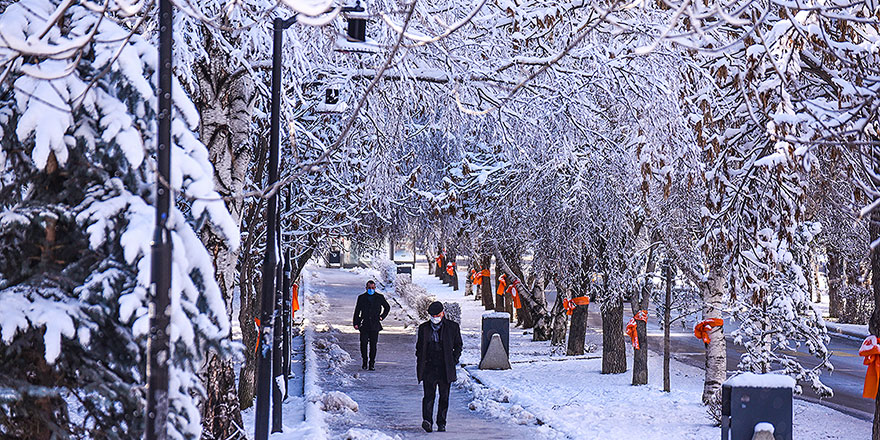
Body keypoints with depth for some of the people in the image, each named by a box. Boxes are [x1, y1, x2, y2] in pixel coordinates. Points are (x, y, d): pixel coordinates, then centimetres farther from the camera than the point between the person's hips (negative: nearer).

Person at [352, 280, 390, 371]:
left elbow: (387, 307, 22)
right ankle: (364, 362, 8)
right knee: (363, 343, -7)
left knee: (373, 344, -1)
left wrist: (382, 317, 9)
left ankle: (372, 363, 5)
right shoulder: (361, 298, 8)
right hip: (364, 325, 0)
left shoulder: (380, 297, 8)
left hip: (375, 325, 0)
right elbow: (357, 311, 9)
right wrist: (356, 323, 1)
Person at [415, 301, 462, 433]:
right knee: (429, 395, -13)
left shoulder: (452, 327, 5)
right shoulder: (424, 328, 9)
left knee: (444, 397, 4)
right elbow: (419, 347, 17)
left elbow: (458, 345, 14)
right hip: (429, 367, 0)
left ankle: (441, 423, 12)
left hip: (445, 368, 0)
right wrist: (420, 364, 6)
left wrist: (454, 360, 1)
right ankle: (427, 421, -20)